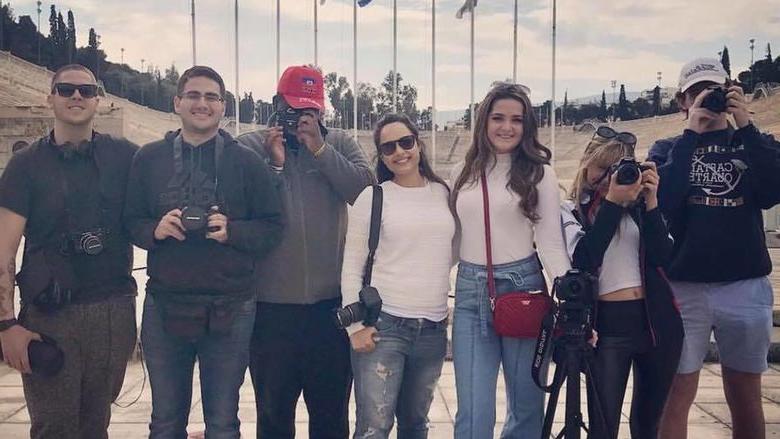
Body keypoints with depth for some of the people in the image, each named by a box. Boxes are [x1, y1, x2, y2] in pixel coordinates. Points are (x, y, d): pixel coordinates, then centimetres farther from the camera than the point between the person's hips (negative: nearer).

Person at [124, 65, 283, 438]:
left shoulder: (246, 162, 1)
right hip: (164, 306, 2)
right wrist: (156, 229, -14)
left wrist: (232, 231, -18)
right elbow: (131, 221, 6)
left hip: (229, 309, -1)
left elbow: (271, 227, -1)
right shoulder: (149, 158, 5)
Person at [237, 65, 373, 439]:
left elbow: (367, 190, -9)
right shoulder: (249, 146, 2)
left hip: (332, 301, 1)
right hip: (271, 304, -1)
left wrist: (319, 149, -12)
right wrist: (274, 164, -13)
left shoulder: (340, 144, 6)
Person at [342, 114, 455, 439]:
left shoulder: (444, 193, 8)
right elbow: (351, 268, -1)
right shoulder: (373, 197, -1)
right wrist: (356, 324, -7)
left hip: (433, 328, 4)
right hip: (382, 323, -3)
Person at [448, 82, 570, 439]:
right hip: (470, 290, 2)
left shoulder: (538, 172, -1)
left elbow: (551, 241, -5)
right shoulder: (462, 174, 9)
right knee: (473, 410, -1)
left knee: (527, 402, 11)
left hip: (522, 285, -2)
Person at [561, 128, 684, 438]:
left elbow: (663, 257, -4)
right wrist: (611, 203, -18)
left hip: (657, 320, 3)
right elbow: (584, 260, -16)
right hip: (609, 324, -3)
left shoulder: (639, 205, 8)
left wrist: (650, 201, -11)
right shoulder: (571, 212, 2)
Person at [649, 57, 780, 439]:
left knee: (745, 397, 10)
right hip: (683, 287, -1)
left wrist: (745, 125, -11)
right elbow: (663, 199, -11)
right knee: (677, 394, -1)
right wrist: (692, 133, -10)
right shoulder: (668, 149, 9)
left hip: (746, 287, 2)